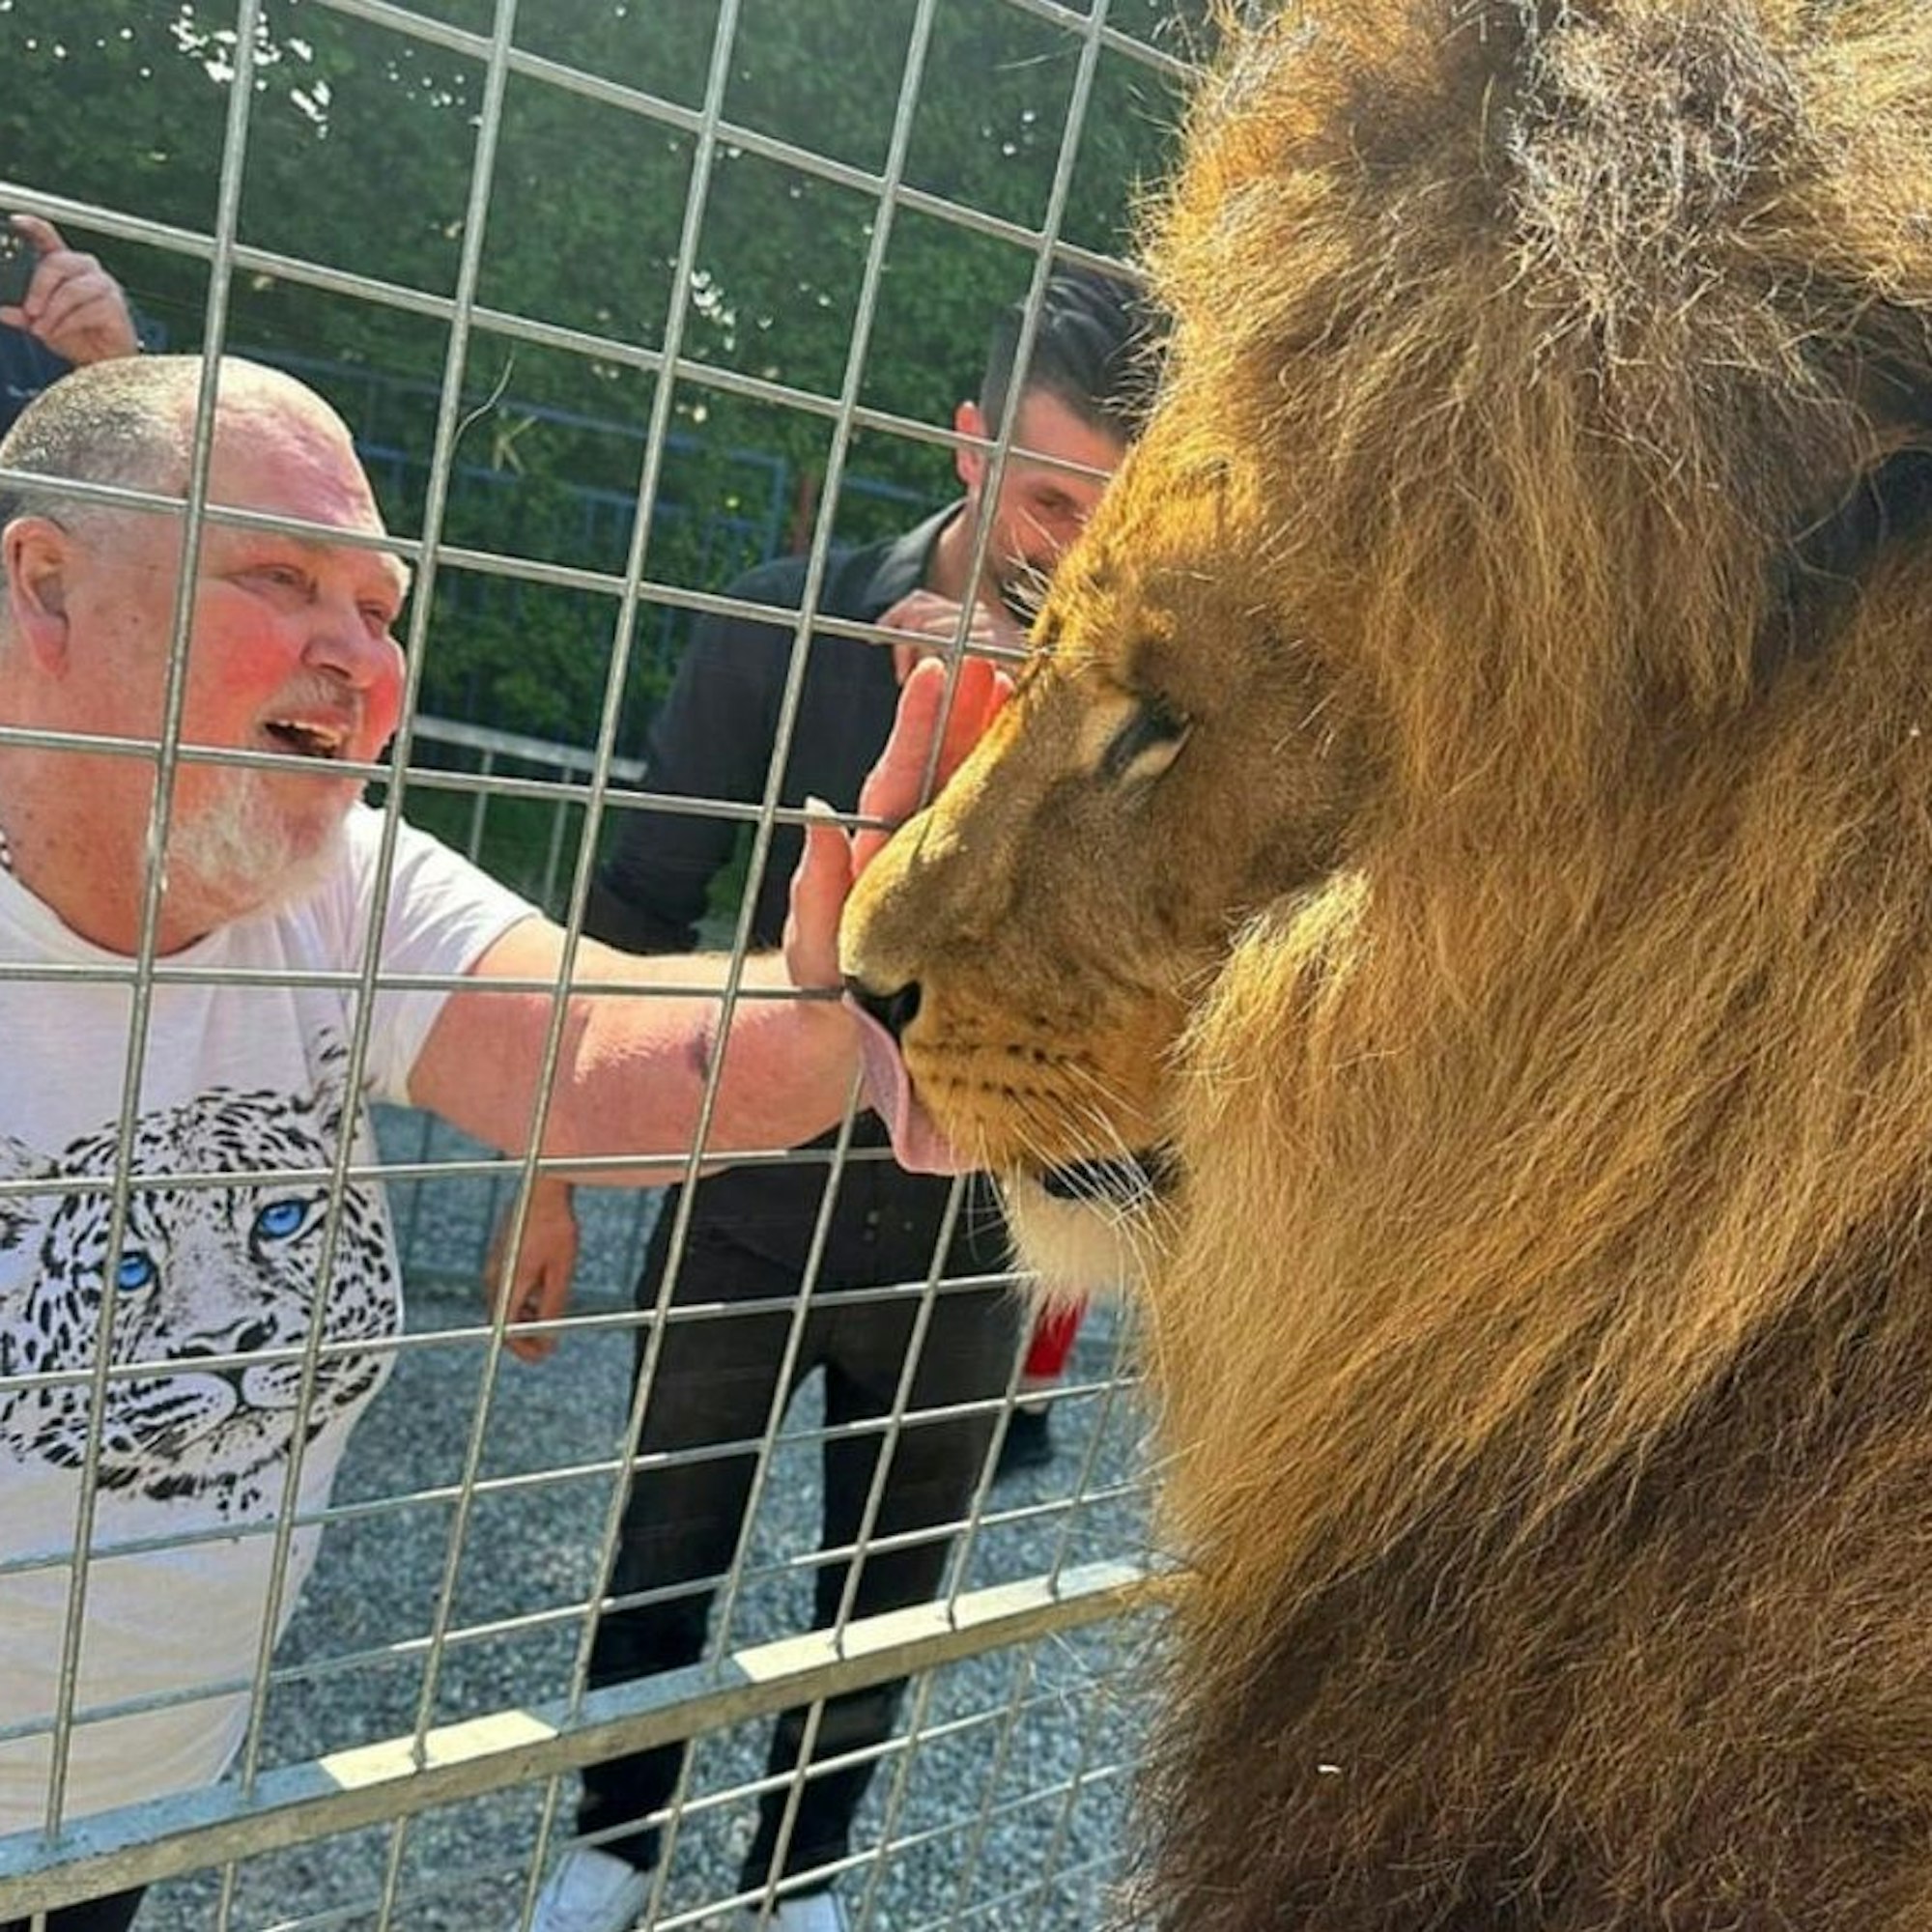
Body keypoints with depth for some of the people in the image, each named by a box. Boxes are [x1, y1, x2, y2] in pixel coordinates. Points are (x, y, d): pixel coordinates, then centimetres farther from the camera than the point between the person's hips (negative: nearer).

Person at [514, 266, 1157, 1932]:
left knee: (886, 1600, 19)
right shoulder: (791, 621, -10)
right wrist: (557, 1171, -2)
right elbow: (643, 904, -4)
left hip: (962, 1236, 1)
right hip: (751, 1202, 0)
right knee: (664, 1564, 18)